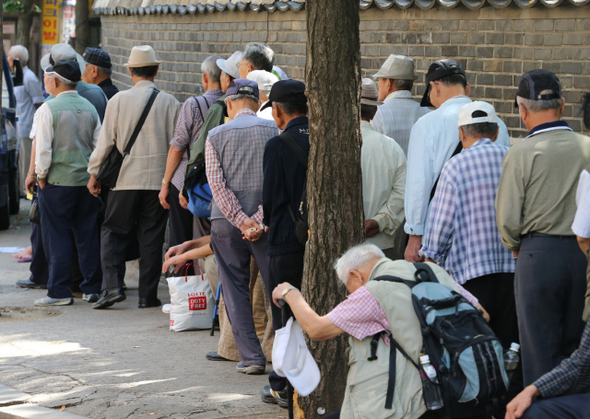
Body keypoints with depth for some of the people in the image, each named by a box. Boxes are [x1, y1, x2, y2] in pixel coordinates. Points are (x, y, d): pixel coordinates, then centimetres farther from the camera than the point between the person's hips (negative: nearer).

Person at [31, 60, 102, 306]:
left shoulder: (48, 109, -10)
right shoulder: (89, 108, 7)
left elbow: (43, 147, -13)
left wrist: (41, 176, -1)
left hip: (58, 182, -5)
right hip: (87, 181, 5)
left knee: (57, 237, 1)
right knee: (88, 235, 10)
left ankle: (59, 292, 1)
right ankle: (92, 288, 13)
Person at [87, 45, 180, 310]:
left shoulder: (118, 100, -3)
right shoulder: (169, 102, -2)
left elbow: (106, 140, -1)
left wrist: (94, 173, 10)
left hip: (125, 179, -1)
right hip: (159, 179, 1)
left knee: (113, 232, 9)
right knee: (151, 238, 7)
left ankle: (112, 285, -7)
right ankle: (147, 295, 8)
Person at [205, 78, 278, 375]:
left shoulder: (216, 136, 3)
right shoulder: (273, 130, 2)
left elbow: (217, 183, -7)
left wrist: (240, 219, -11)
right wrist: (261, 218, -10)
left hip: (226, 220, 0)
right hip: (266, 220, 0)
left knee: (235, 291, 5)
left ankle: (251, 357, 1)